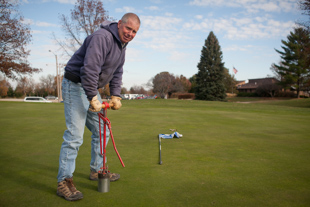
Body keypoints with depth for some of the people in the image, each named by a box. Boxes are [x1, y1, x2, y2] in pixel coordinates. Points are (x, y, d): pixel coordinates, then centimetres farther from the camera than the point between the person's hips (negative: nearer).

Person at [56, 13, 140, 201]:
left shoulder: (122, 45, 10)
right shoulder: (102, 37, -22)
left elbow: (117, 73, 16)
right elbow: (89, 69, -30)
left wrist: (116, 95, 5)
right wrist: (93, 98, -27)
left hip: (92, 89, 10)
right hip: (76, 86, -10)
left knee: (101, 132, 14)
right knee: (74, 135, -12)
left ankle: (97, 171, 29)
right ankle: (64, 182, -2)